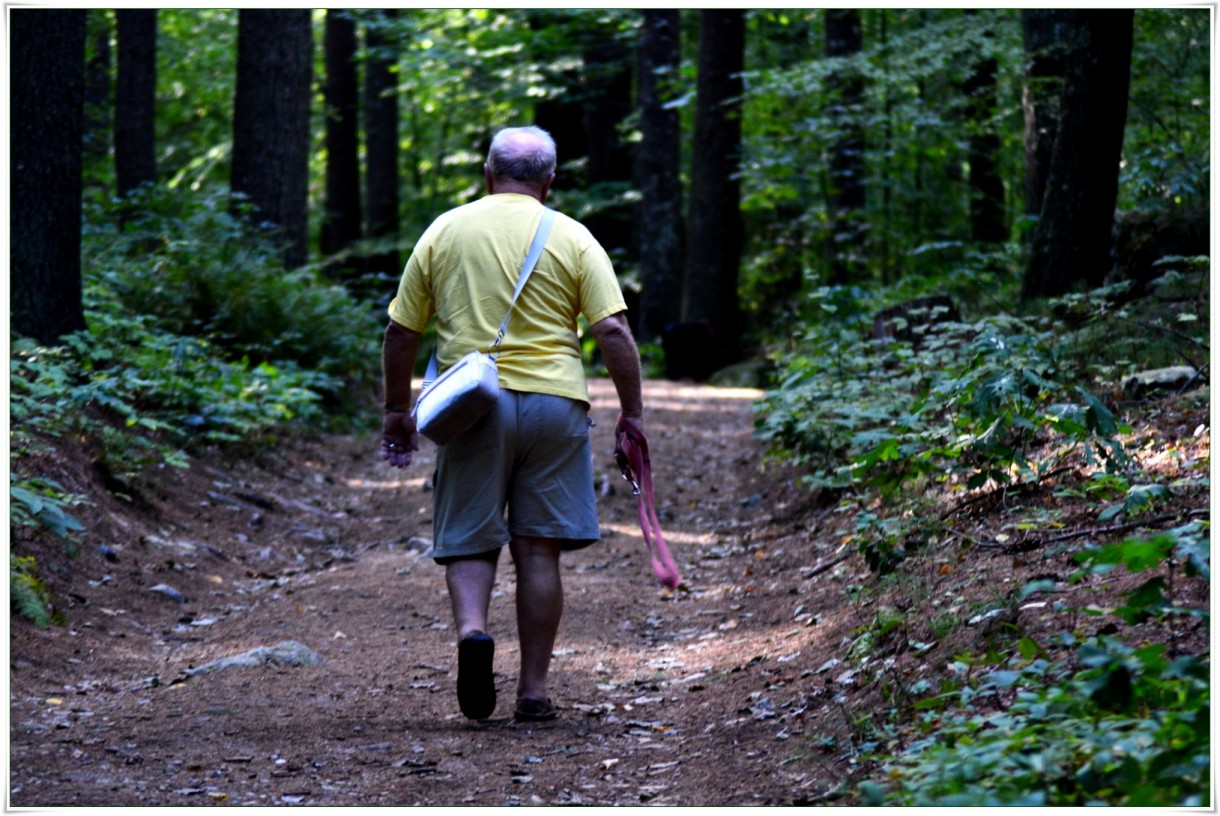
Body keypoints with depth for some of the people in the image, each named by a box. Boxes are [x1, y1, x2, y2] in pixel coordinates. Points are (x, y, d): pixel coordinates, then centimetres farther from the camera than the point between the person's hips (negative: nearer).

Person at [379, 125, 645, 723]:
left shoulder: (445, 231, 8)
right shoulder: (571, 238, 4)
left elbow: (401, 332, 8)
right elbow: (613, 330, -5)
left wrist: (397, 410, 18)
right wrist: (631, 412, 1)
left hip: (471, 404, 0)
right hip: (553, 403, 0)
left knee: (469, 541, 9)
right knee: (538, 550, 6)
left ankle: (471, 627, -20)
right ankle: (534, 690, 8)